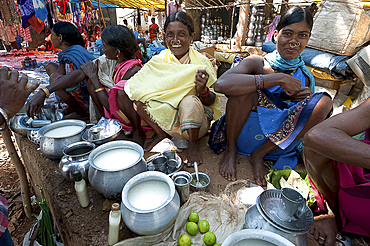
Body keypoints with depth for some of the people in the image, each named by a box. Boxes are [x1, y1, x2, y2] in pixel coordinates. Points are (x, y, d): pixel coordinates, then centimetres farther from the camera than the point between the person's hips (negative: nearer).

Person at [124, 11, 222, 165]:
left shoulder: (201, 62, -10)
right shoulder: (158, 61, -2)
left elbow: (210, 102, -12)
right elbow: (135, 87, -4)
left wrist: (203, 89, -33)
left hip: (196, 121, -2)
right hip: (165, 117, 3)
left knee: (189, 101, -35)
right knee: (138, 97, -14)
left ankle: (193, 144, -9)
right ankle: (161, 133, 2)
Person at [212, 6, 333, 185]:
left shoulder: (305, 78, 6)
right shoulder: (257, 63, -9)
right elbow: (221, 84, -30)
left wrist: (306, 98, -6)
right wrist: (278, 79, -29)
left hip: (278, 140, 4)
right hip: (243, 134, -3)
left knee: (324, 101, -11)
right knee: (247, 85, -25)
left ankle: (259, 155, -9)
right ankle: (230, 150, -9)